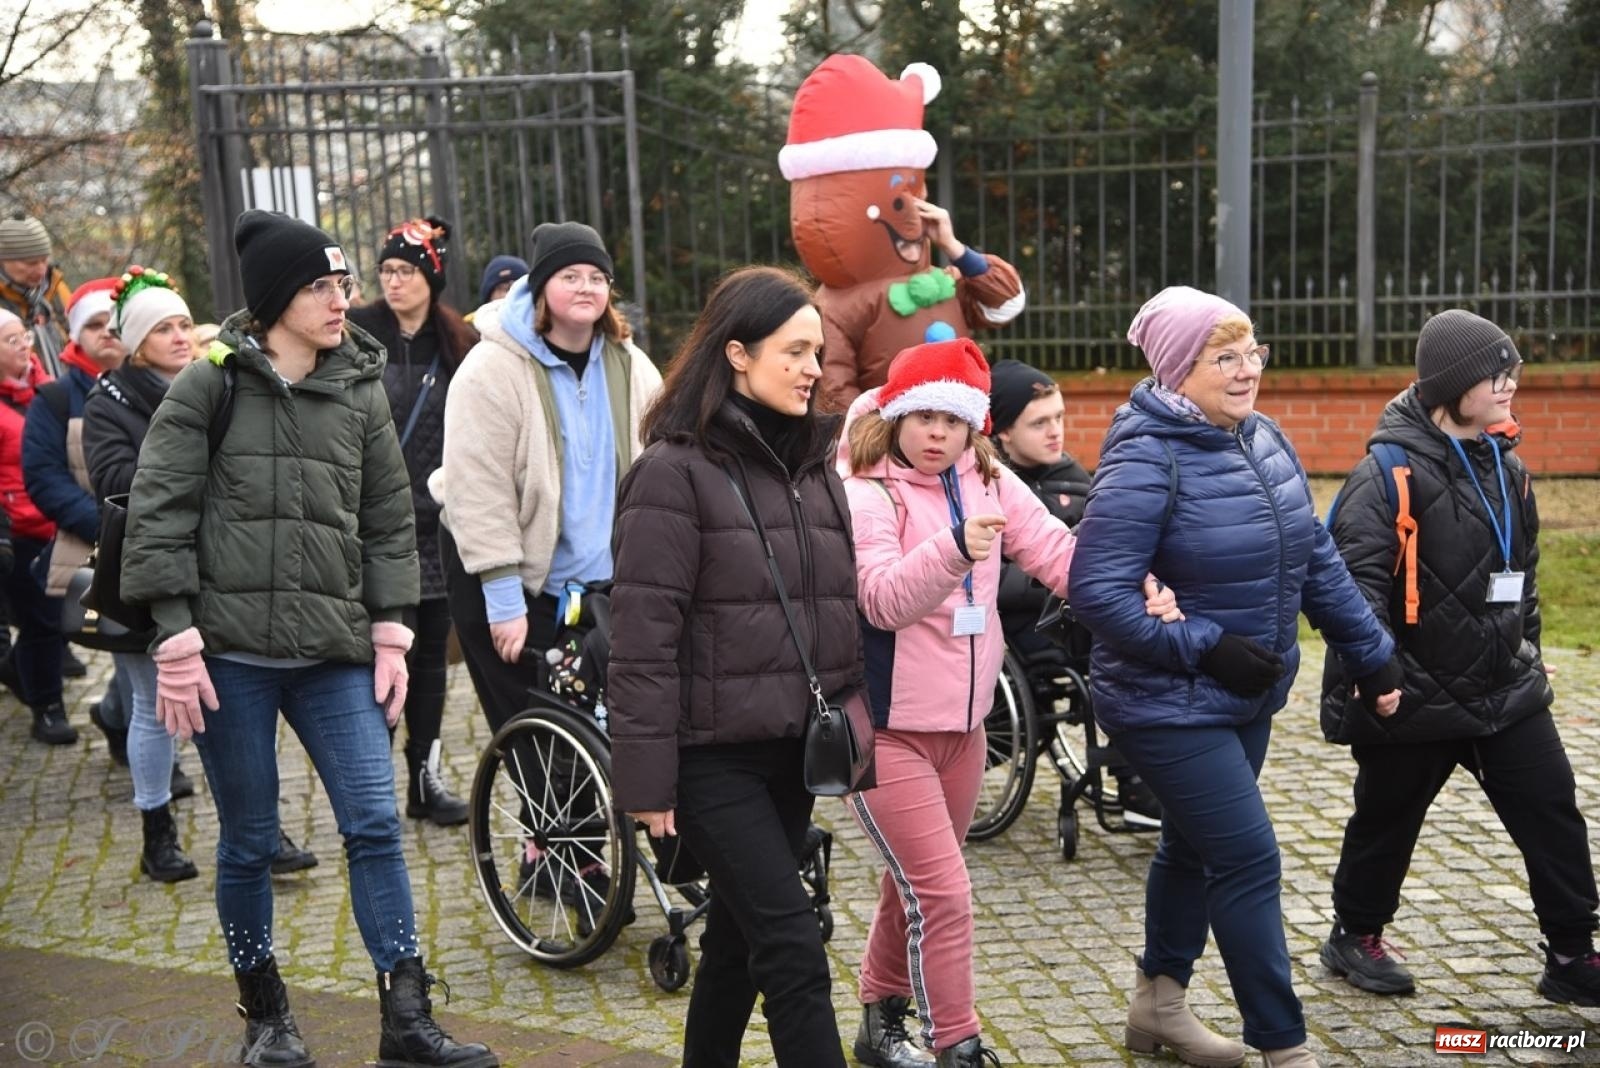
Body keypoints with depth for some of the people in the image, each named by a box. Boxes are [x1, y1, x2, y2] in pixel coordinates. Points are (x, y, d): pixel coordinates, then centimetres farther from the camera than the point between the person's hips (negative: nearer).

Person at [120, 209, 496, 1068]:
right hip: (230, 651, -2)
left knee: (375, 824, -4)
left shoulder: (361, 392, 8)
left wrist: (390, 636, 6)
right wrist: (176, 641, -9)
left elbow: (389, 522, 12)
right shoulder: (208, 386, -1)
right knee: (248, 841, 7)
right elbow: (157, 518, -3)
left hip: (334, 653, 3)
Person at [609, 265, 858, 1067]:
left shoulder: (813, 466, 11)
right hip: (713, 753, -7)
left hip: (795, 749, 7)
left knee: (740, 934, 17)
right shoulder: (675, 469, -11)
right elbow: (643, 636, -14)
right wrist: (647, 776, -15)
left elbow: (842, 613, 17)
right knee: (793, 946, -7)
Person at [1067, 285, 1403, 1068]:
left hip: (1248, 698, 8)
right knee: (1249, 862, -6)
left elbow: (1315, 560, 10)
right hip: (1171, 706, -8)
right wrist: (1205, 647, -25)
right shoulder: (1145, 463, -22)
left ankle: (1158, 1005, 38)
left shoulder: (1264, 440, 3)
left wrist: (1372, 652, 10)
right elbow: (1096, 592, -26)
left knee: (1196, 846, 20)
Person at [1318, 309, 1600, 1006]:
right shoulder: (1391, 472, -17)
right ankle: (1354, 936, 32)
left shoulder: (1506, 466, 9)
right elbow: (1356, 575, -25)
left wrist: (1528, 651, 23)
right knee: (1387, 819, 10)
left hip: (1507, 691, 7)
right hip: (1415, 698, -7)